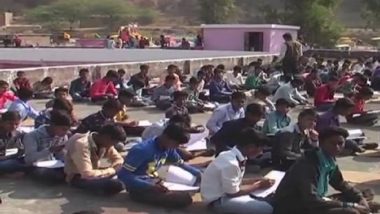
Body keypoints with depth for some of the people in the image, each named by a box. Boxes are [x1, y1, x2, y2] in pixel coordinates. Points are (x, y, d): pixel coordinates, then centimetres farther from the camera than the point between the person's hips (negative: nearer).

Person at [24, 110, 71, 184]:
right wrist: (50, 150, -36)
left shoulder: (63, 136, 2)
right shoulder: (32, 136, -15)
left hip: (54, 166, 4)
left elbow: (62, 158, 9)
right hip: (37, 168, -4)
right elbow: (29, 159, -25)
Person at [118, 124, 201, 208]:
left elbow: (181, 164, 15)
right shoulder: (143, 150, -24)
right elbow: (123, 175, -25)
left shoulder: (168, 148, -1)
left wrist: (199, 174, 0)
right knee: (185, 199, -23)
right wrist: (150, 186, -30)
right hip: (139, 188, -8)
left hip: (155, 182, 8)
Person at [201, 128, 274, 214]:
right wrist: (258, 186, -11)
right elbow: (233, 193, -20)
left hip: (226, 192, 9)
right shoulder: (231, 163, -29)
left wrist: (258, 181, -1)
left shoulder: (237, 156, -3)